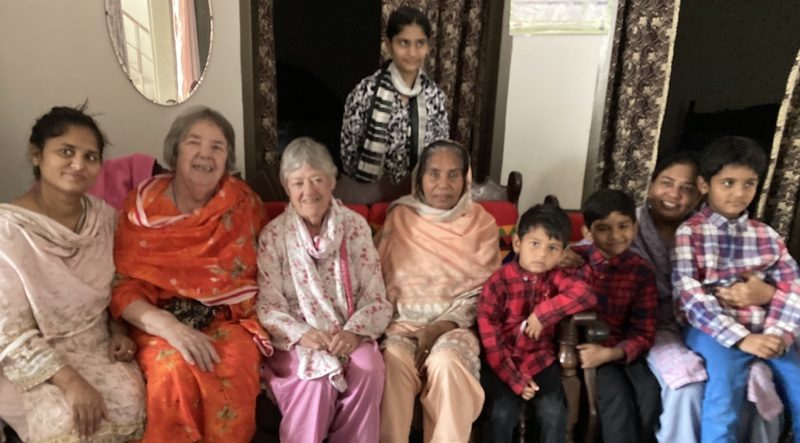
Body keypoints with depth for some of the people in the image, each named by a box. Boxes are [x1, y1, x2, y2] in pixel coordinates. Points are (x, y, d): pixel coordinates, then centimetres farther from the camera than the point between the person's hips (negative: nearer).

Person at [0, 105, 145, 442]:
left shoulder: (104, 216, -1)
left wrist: (118, 331, -4)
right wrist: (69, 381, -23)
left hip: (98, 346, 4)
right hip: (33, 362, -4)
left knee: (130, 405, -19)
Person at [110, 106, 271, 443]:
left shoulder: (243, 202, 4)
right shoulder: (141, 207, 1)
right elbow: (123, 288, -5)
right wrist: (168, 326, -22)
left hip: (230, 319, 1)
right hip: (162, 323, 0)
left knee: (232, 372, -31)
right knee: (175, 371, -32)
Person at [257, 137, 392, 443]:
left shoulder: (356, 226, 3)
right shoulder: (273, 235, 0)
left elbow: (375, 296, 0)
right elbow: (268, 305, -4)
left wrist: (354, 331, -18)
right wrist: (301, 334, -22)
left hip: (349, 336, 2)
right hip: (296, 340, -1)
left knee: (368, 369, -29)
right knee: (319, 378, -31)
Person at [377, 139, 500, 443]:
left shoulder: (482, 224, 3)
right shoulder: (400, 218, 6)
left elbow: (482, 291, -2)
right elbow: (383, 278, 8)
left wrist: (442, 326, -15)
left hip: (455, 324, -1)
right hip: (405, 321, 1)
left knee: (445, 361, -32)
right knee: (394, 359, -31)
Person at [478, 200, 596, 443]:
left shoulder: (557, 277, -4)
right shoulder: (499, 281, -14)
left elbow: (586, 295, -24)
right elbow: (490, 337, -13)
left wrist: (543, 313, -30)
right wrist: (514, 379, -15)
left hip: (540, 360, 3)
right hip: (504, 362, -2)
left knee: (554, 411, -14)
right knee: (503, 412, -18)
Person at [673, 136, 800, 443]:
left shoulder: (765, 235, 14)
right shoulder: (690, 232, -1)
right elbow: (688, 294, -12)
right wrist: (741, 337, -20)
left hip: (764, 331, 5)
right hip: (713, 329, -5)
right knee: (725, 393, -28)